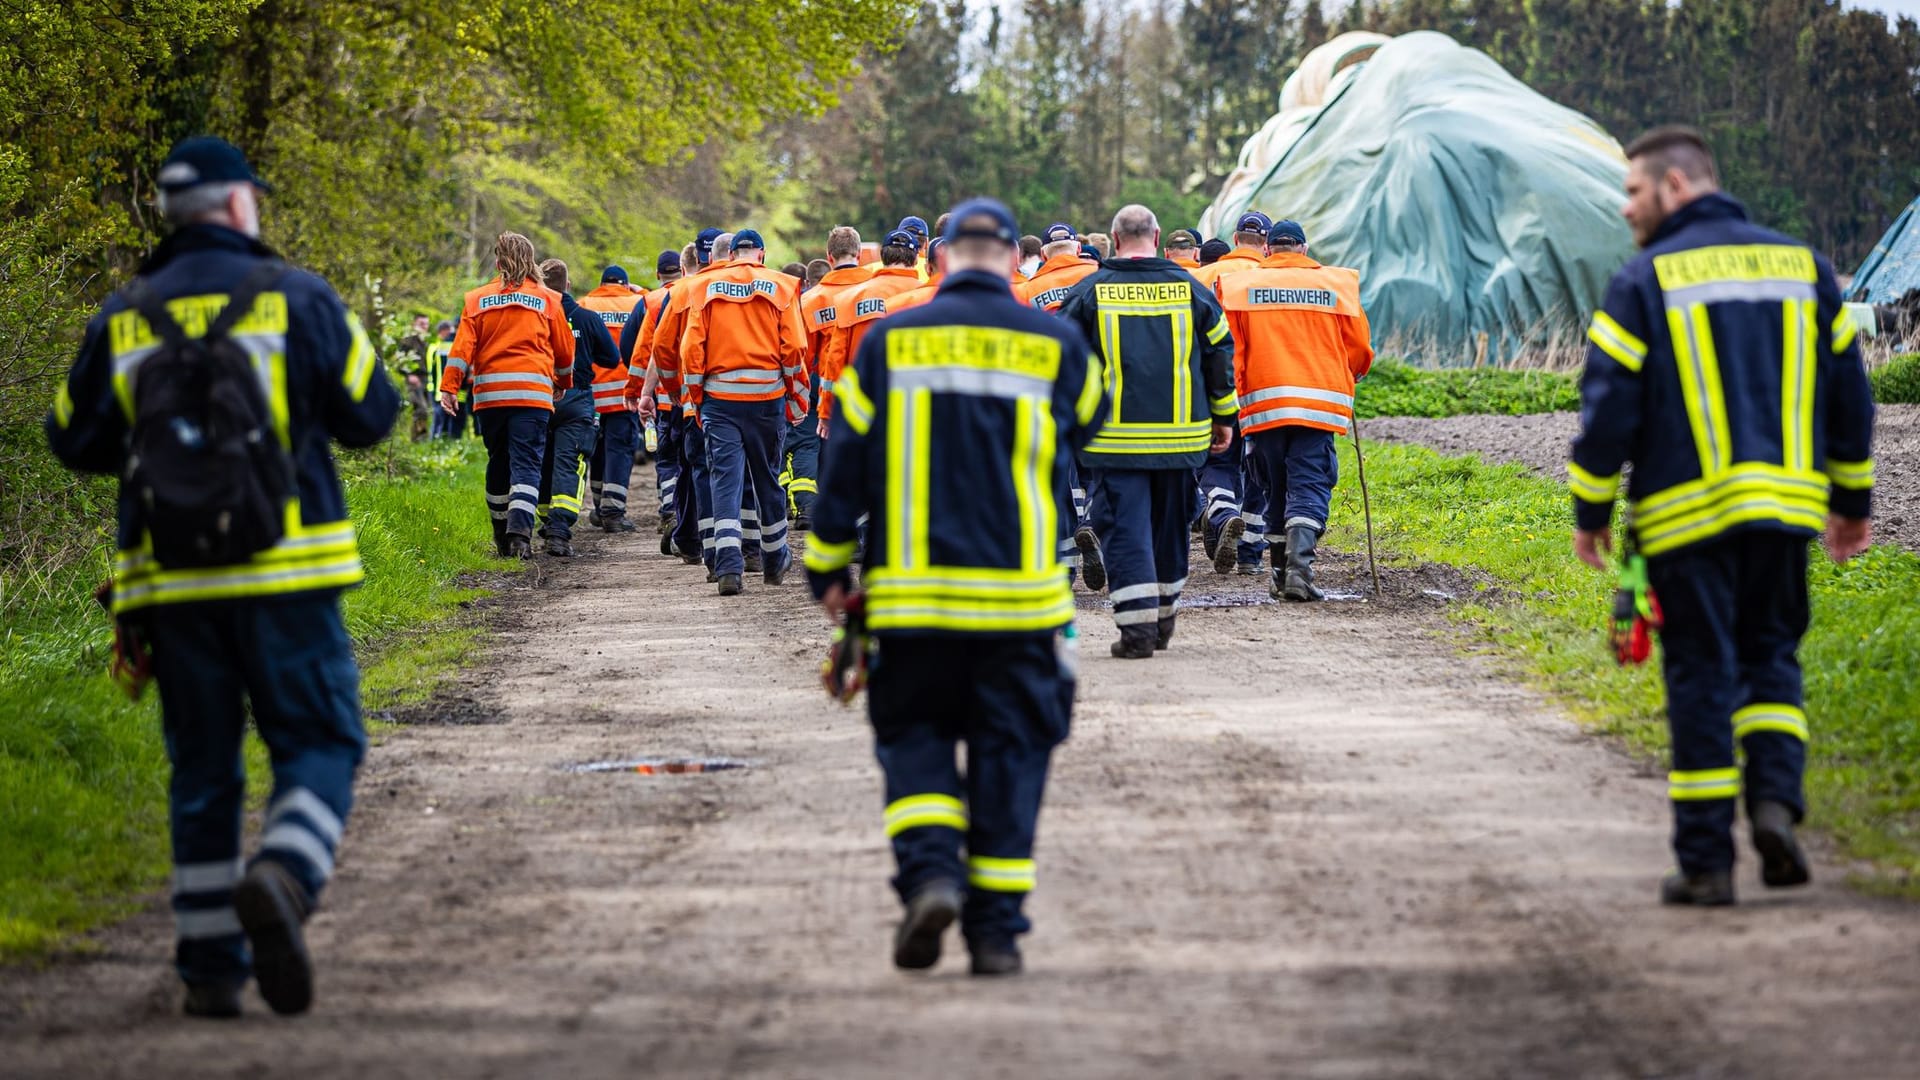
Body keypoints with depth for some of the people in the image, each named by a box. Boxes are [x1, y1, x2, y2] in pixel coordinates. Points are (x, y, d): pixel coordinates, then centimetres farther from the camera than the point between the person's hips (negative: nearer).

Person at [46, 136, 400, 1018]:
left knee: (201, 770, 11)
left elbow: (76, 441, 10)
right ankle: (282, 878, -25)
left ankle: (210, 967, 10)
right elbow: (369, 416, 0)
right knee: (318, 744, 4)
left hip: (172, 582, 3)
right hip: (284, 574, -3)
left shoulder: (122, 318, 6)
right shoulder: (295, 298, -3)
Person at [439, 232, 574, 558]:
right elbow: (565, 352, 15)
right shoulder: (548, 300, 8)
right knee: (526, 464, -7)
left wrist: (449, 388, -3)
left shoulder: (478, 299, 8)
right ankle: (520, 531, -26)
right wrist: (565, 385, 32)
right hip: (533, 392, -2)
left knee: (498, 463, 15)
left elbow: (463, 348, -1)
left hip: (489, 393, 2)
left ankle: (502, 536, 22)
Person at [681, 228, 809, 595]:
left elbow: (692, 347, 0)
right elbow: (793, 348, -3)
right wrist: (797, 399, 5)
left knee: (725, 481, -3)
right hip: (766, 397, 0)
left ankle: (729, 566, -17)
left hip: (719, 398, 0)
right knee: (767, 479, 15)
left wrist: (695, 398, 8)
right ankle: (775, 561, 28)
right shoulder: (781, 287, 3)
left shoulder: (707, 288, 5)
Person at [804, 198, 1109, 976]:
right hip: (1022, 591, 0)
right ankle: (996, 927, 7)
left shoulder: (888, 342, 0)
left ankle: (929, 873, -11)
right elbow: (1089, 424, 18)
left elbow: (845, 462, 1)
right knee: (1010, 751, 8)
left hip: (913, 591, 0)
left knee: (914, 735, 13)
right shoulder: (1055, 345, 1)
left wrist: (828, 568, 10)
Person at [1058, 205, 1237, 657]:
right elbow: (1220, 355, 9)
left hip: (1114, 435, -3)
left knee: (1124, 528, -1)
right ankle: (1162, 620, 27)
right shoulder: (1191, 289, 4)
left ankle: (1138, 627, -10)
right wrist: (1223, 417, 18)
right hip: (1180, 434, 3)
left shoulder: (1090, 292, -2)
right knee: (1170, 526, 16)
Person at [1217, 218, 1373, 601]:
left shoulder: (1239, 285, 6)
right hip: (1319, 403, -1)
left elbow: (1229, 352, 0)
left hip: (1263, 402, 1)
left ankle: (1280, 573, 16)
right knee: (1309, 487, -4)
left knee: (1276, 490, 14)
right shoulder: (1337, 283, 8)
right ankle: (1299, 566, -23)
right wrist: (1344, 379, 30)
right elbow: (1360, 349, 11)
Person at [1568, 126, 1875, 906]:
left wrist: (1590, 512, 3)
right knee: (1770, 653, 16)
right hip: (1784, 505, 3)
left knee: (1701, 673, 2)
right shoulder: (1801, 265, 10)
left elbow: (1608, 406, -7)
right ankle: (1775, 796, -7)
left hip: (1687, 512, -3)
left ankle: (1706, 861, 2)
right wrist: (1852, 500, 21)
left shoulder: (1645, 280, -4)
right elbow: (1848, 390, 14)